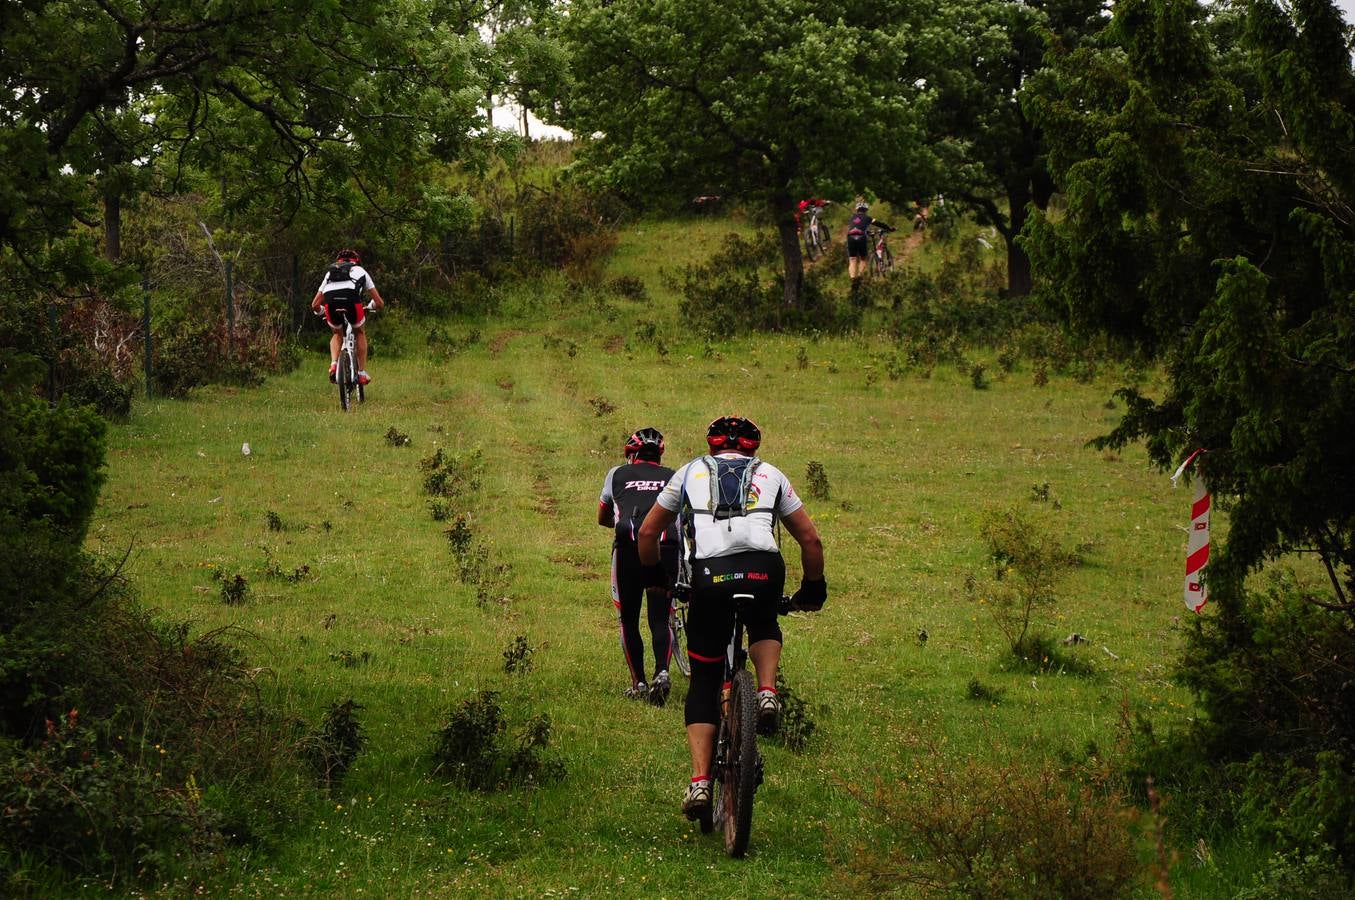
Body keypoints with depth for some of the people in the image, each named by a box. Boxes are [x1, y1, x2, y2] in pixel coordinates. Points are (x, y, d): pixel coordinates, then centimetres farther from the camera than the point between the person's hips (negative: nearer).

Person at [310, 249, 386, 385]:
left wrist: (323, 310, 56)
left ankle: (334, 364, 7)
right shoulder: (360, 271, 35)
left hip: (330, 302, 2)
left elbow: (315, 305, 33)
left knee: (337, 334, 31)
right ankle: (362, 372, 23)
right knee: (360, 333, 28)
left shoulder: (330, 273, 38)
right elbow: (380, 303, 34)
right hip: (352, 299, -2)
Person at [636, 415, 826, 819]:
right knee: (764, 628, 36)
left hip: (709, 576, 0)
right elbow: (810, 540, 26)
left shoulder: (691, 472, 27)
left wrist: (653, 574, 48)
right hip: (764, 572, 0)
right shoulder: (771, 475, 27)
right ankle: (767, 691, 7)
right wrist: (814, 590, 40)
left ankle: (700, 780, 0)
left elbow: (648, 533, 30)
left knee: (704, 682, 13)